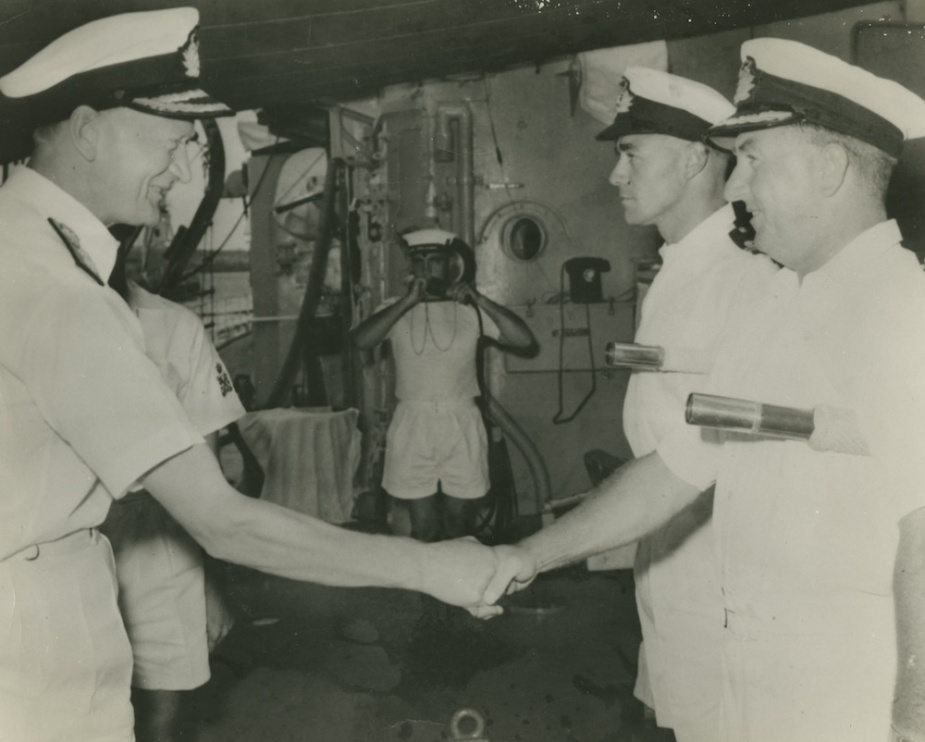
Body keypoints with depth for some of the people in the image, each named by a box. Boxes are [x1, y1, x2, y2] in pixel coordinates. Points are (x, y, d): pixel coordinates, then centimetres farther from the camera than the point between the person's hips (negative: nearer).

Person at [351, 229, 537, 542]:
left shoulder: (469, 309, 4)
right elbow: (360, 340, -15)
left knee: (460, 530, 8)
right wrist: (408, 301, -17)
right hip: (412, 424, 0)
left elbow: (525, 341, -5)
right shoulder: (396, 309, 4)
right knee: (423, 530, 3)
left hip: (461, 425, 1)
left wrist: (480, 300, -13)